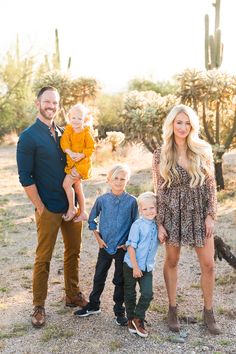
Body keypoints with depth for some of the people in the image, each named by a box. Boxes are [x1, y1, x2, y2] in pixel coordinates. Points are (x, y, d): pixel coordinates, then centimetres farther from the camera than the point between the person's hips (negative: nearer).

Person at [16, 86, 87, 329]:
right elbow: (25, 178, -11)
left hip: (71, 204, 6)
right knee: (43, 259, 3)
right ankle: (39, 306, 17)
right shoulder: (28, 137, -8)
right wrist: (40, 208, -12)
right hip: (48, 209, -6)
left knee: (73, 252, 14)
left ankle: (73, 295, 31)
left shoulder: (63, 134, 9)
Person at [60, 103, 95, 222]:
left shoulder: (86, 132, -11)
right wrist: (70, 153, -27)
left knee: (66, 183, -16)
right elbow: (64, 142, -11)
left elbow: (91, 148, -10)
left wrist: (81, 155, -24)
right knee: (77, 188, 15)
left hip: (82, 162, -6)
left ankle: (72, 208, 1)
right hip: (71, 162, 6)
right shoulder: (68, 129, 1)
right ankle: (83, 213, 28)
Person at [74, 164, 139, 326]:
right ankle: (93, 305, 32)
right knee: (99, 277, 14)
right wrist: (98, 238, 2)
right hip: (105, 246, 2)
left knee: (120, 280, 8)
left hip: (123, 247, -2)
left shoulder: (131, 201, -9)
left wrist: (129, 243, -6)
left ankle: (119, 311, 23)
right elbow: (92, 220, 8)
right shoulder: (102, 200, -5)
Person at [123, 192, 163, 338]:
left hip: (148, 267, 4)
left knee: (148, 294, -4)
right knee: (130, 294, 10)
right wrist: (135, 267, -17)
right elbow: (131, 246, -15)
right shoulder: (138, 225, -15)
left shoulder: (157, 225, 1)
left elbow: (160, 241, 20)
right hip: (132, 266, -4)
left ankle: (138, 319, 14)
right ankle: (131, 319, 28)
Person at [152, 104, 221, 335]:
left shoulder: (203, 151, 0)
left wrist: (210, 216, -4)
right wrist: (159, 223, -4)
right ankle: (172, 309, 25)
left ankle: (208, 312, 20)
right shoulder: (160, 155, -2)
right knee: (171, 261, 10)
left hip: (199, 214, 1)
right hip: (172, 214, -1)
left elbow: (210, 186, 2)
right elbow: (158, 190, -2)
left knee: (208, 264, 2)